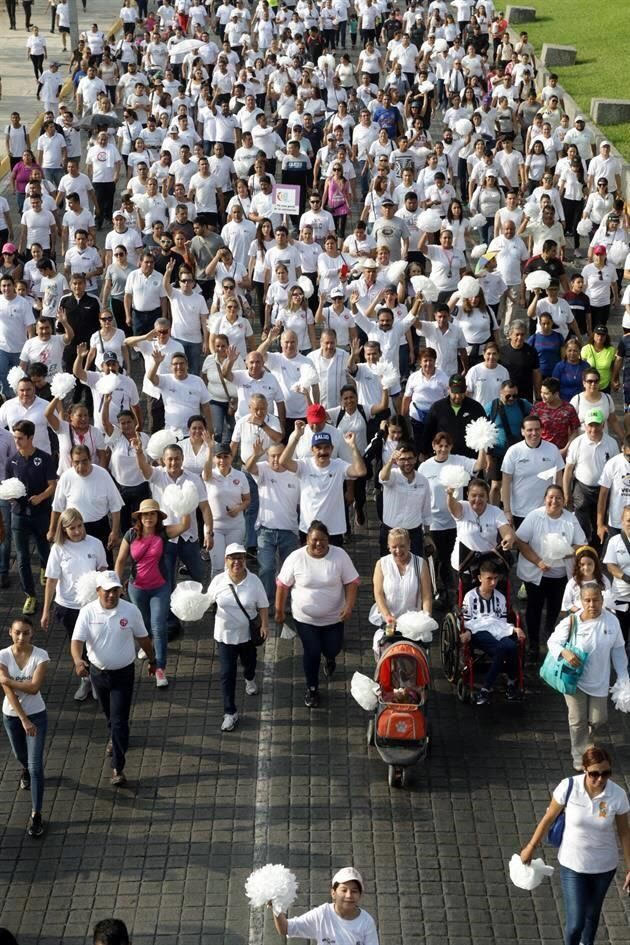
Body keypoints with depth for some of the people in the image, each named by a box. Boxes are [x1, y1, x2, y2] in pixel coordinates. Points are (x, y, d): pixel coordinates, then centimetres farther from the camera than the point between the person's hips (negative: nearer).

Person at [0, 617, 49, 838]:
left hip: (36, 714, -3)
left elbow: (34, 687, -26)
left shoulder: (40, 655, -17)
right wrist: (24, 720, -21)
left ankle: (36, 815, 0)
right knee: (21, 755, 27)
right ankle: (26, 770, 64)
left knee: (36, 765, -7)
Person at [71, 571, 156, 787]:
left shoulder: (131, 611, -13)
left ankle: (117, 768, -4)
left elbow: (142, 638, 1)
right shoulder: (87, 612, -13)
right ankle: (114, 738, 56)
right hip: (98, 672, 2)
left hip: (123, 673, -2)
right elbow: (76, 640, -19)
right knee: (109, 714, 25)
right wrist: (78, 661, -39)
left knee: (119, 720, -7)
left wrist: (152, 660, 13)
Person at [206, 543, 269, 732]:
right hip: (225, 635, -1)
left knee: (248, 662, 27)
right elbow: (208, 600, 2)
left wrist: (264, 625, -16)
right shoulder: (218, 581, -12)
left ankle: (250, 679, 64)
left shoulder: (254, 581, -14)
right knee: (227, 673, -4)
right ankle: (230, 713, 3)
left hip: (248, 634, 1)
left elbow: (263, 606, -6)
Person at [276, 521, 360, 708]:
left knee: (333, 649, 14)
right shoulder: (296, 558, -16)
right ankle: (312, 688, 25)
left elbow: (352, 583, -9)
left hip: (333, 617, 1)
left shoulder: (340, 556, -14)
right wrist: (280, 611, 0)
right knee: (312, 653, 2)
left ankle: (330, 658, 52)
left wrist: (349, 606, -20)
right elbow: (283, 585, -5)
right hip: (305, 618, -1)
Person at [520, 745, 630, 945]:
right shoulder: (568, 787, -23)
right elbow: (548, 818, -7)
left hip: (604, 866, 1)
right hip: (572, 864, -1)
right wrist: (531, 847, 4)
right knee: (575, 923, -2)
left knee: (592, 912, 24)